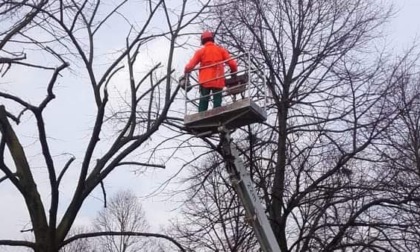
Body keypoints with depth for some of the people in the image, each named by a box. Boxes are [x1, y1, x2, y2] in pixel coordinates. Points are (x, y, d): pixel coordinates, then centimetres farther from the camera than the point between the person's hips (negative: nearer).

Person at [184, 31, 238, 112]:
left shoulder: (200, 51, 5)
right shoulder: (220, 49, 8)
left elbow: (190, 66, -2)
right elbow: (232, 63, 1)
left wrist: (186, 72, 16)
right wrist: (233, 72, 18)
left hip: (205, 81, 0)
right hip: (218, 81, 0)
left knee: (203, 102, 3)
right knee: (217, 102, 1)